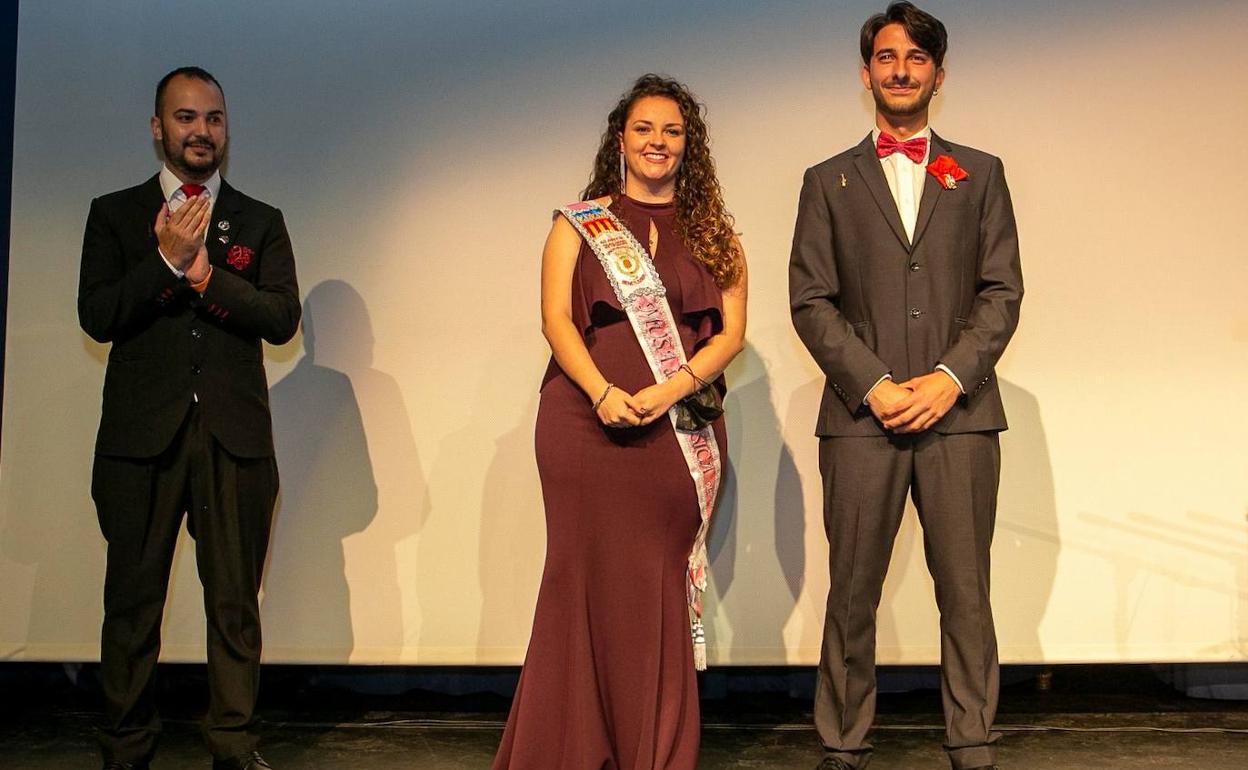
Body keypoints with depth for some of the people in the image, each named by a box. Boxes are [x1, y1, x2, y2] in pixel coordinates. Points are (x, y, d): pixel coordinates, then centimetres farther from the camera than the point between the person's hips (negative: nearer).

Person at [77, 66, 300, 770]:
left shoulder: (261, 222, 12)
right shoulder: (114, 214, 11)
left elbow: (284, 318, -1)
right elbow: (96, 316, -2)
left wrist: (204, 274, -11)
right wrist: (168, 259, -11)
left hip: (235, 437, 0)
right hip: (141, 435, 0)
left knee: (236, 602, 3)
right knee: (132, 602, 5)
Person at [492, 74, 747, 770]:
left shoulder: (713, 233, 13)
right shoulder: (578, 225, 11)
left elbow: (732, 332, 5)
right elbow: (556, 318, 1)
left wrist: (670, 391, -12)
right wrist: (603, 393, -16)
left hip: (681, 428, 1)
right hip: (587, 420, -1)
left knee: (661, 594, 1)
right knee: (588, 584, 0)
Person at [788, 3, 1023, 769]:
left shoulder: (980, 174, 15)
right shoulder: (829, 181, 13)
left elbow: (1003, 290, 6)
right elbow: (810, 300, 4)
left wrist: (950, 377, -9)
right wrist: (874, 385, -8)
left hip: (959, 412, 1)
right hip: (860, 416, 0)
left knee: (966, 594, 2)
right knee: (852, 596, 2)